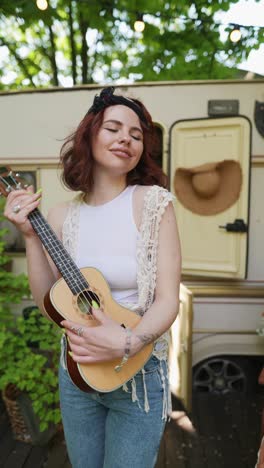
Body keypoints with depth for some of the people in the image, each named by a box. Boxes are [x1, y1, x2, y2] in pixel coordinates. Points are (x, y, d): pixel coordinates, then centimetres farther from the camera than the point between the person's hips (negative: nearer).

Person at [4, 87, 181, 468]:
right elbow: (49, 303, -4)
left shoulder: (153, 201, -14)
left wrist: (128, 342, -32)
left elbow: (168, 300, -15)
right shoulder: (62, 216, -3)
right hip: (76, 371, 4)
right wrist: (30, 236, -13)